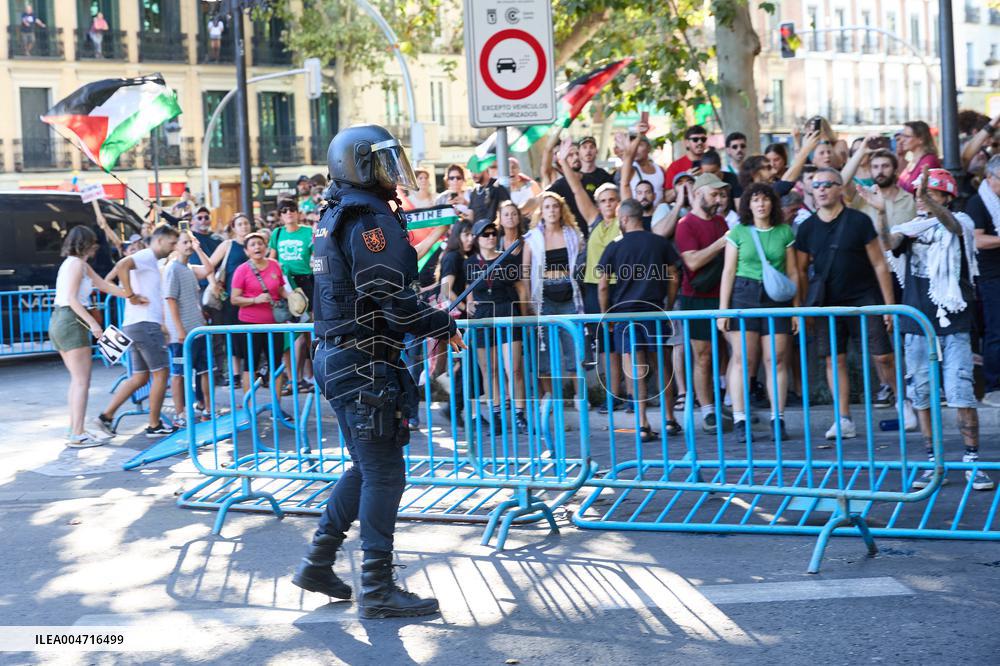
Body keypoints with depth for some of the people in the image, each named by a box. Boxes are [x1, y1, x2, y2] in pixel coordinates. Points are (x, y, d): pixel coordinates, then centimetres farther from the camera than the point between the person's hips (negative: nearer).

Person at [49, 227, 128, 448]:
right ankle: (78, 435, -12)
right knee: (82, 381, -9)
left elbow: (105, 286, 20)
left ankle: (75, 430, 16)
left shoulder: (80, 265, 19)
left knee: (77, 380, 14)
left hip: (59, 322, 10)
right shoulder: (77, 264, -9)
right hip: (71, 322, -10)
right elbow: (72, 299, -18)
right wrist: (92, 323, -22)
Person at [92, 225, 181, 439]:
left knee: (140, 377, 13)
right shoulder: (146, 256, -9)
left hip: (133, 325, 10)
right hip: (145, 324, -10)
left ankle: (106, 416, 9)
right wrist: (131, 296, -22)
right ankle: (154, 426, 3)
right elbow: (121, 266, -29)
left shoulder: (151, 261, 22)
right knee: (161, 373, -2)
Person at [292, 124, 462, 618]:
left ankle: (318, 563, 23)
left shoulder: (333, 217, 15)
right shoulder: (371, 220, -16)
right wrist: (445, 326, -9)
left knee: (366, 468, 19)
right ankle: (377, 589, 4)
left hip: (337, 356, 10)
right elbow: (392, 300, -22)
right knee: (383, 474, -3)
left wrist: (427, 322, 18)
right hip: (366, 364, -10)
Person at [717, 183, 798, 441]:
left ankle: (778, 420, 5)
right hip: (744, 295, -1)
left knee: (776, 359, -1)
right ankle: (740, 421, -4)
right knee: (742, 359, -5)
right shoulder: (738, 232, 5)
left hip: (776, 297, 1)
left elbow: (792, 272, 9)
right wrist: (723, 310, 0)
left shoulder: (785, 232, 8)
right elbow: (728, 272, 5)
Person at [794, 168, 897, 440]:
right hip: (827, 303, 3)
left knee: (883, 356, -5)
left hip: (864, 299, -3)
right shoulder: (807, 228, 4)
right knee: (834, 359, 2)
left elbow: (879, 265, -3)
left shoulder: (859, 221, -5)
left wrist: (889, 304, -6)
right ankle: (844, 420, 8)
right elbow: (801, 270, 10)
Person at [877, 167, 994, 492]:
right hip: (916, 323, 3)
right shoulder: (911, 227, 9)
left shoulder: (959, 223, 1)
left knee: (961, 392, -7)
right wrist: (882, 213, -29)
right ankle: (933, 463, 14)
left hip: (952, 322, -3)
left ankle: (972, 461, 1)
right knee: (921, 394, 6)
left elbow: (952, 224, -24)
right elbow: (889, 242, -11)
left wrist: (929, 202, -43)